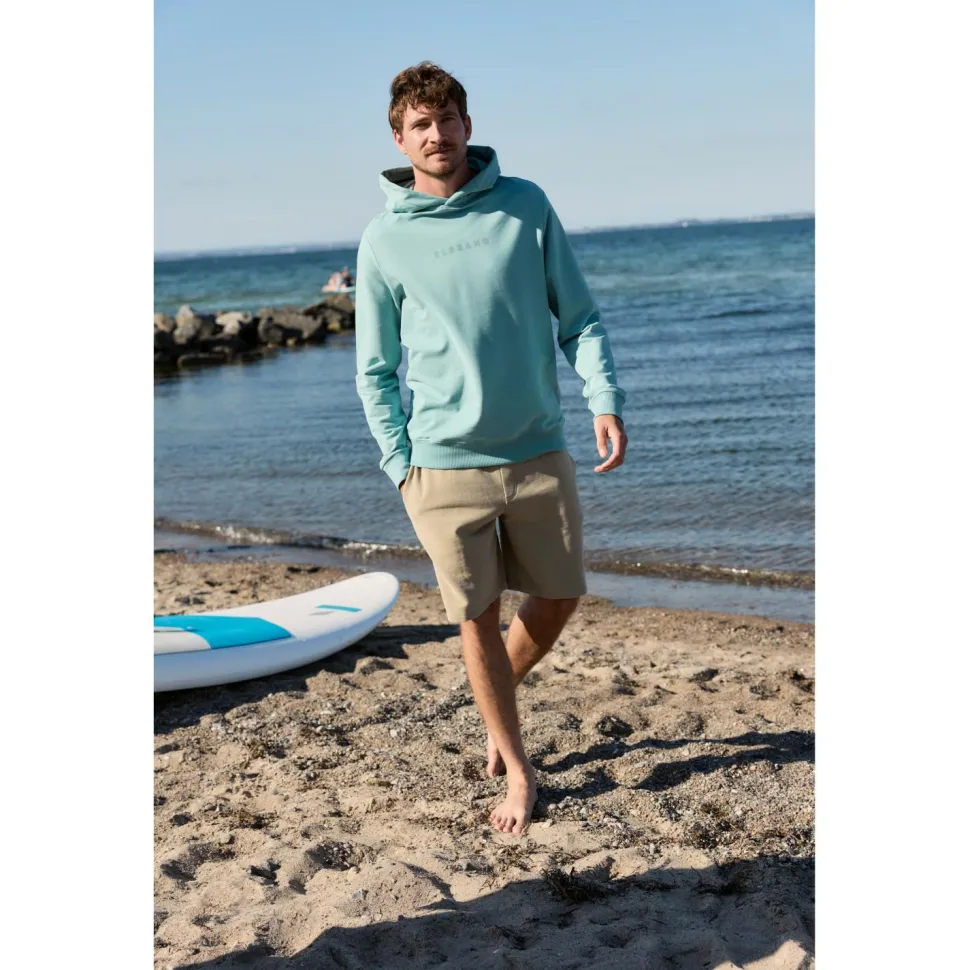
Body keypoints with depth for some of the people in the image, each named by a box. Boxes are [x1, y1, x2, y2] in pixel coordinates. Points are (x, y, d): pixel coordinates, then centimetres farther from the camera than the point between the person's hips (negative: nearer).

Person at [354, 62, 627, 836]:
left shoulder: (526, 206, 0)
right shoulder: (386, 241, -2)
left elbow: (578, 315, 2)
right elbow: (376, 371, 4)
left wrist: (605, 399, -12)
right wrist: (401, 465, -2)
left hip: (538, 452, 2)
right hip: (444, 462, -1)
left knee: (560, 597, 10)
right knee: (479, 618, 5)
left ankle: (499, 690, 40)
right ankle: (517, 769, 22)